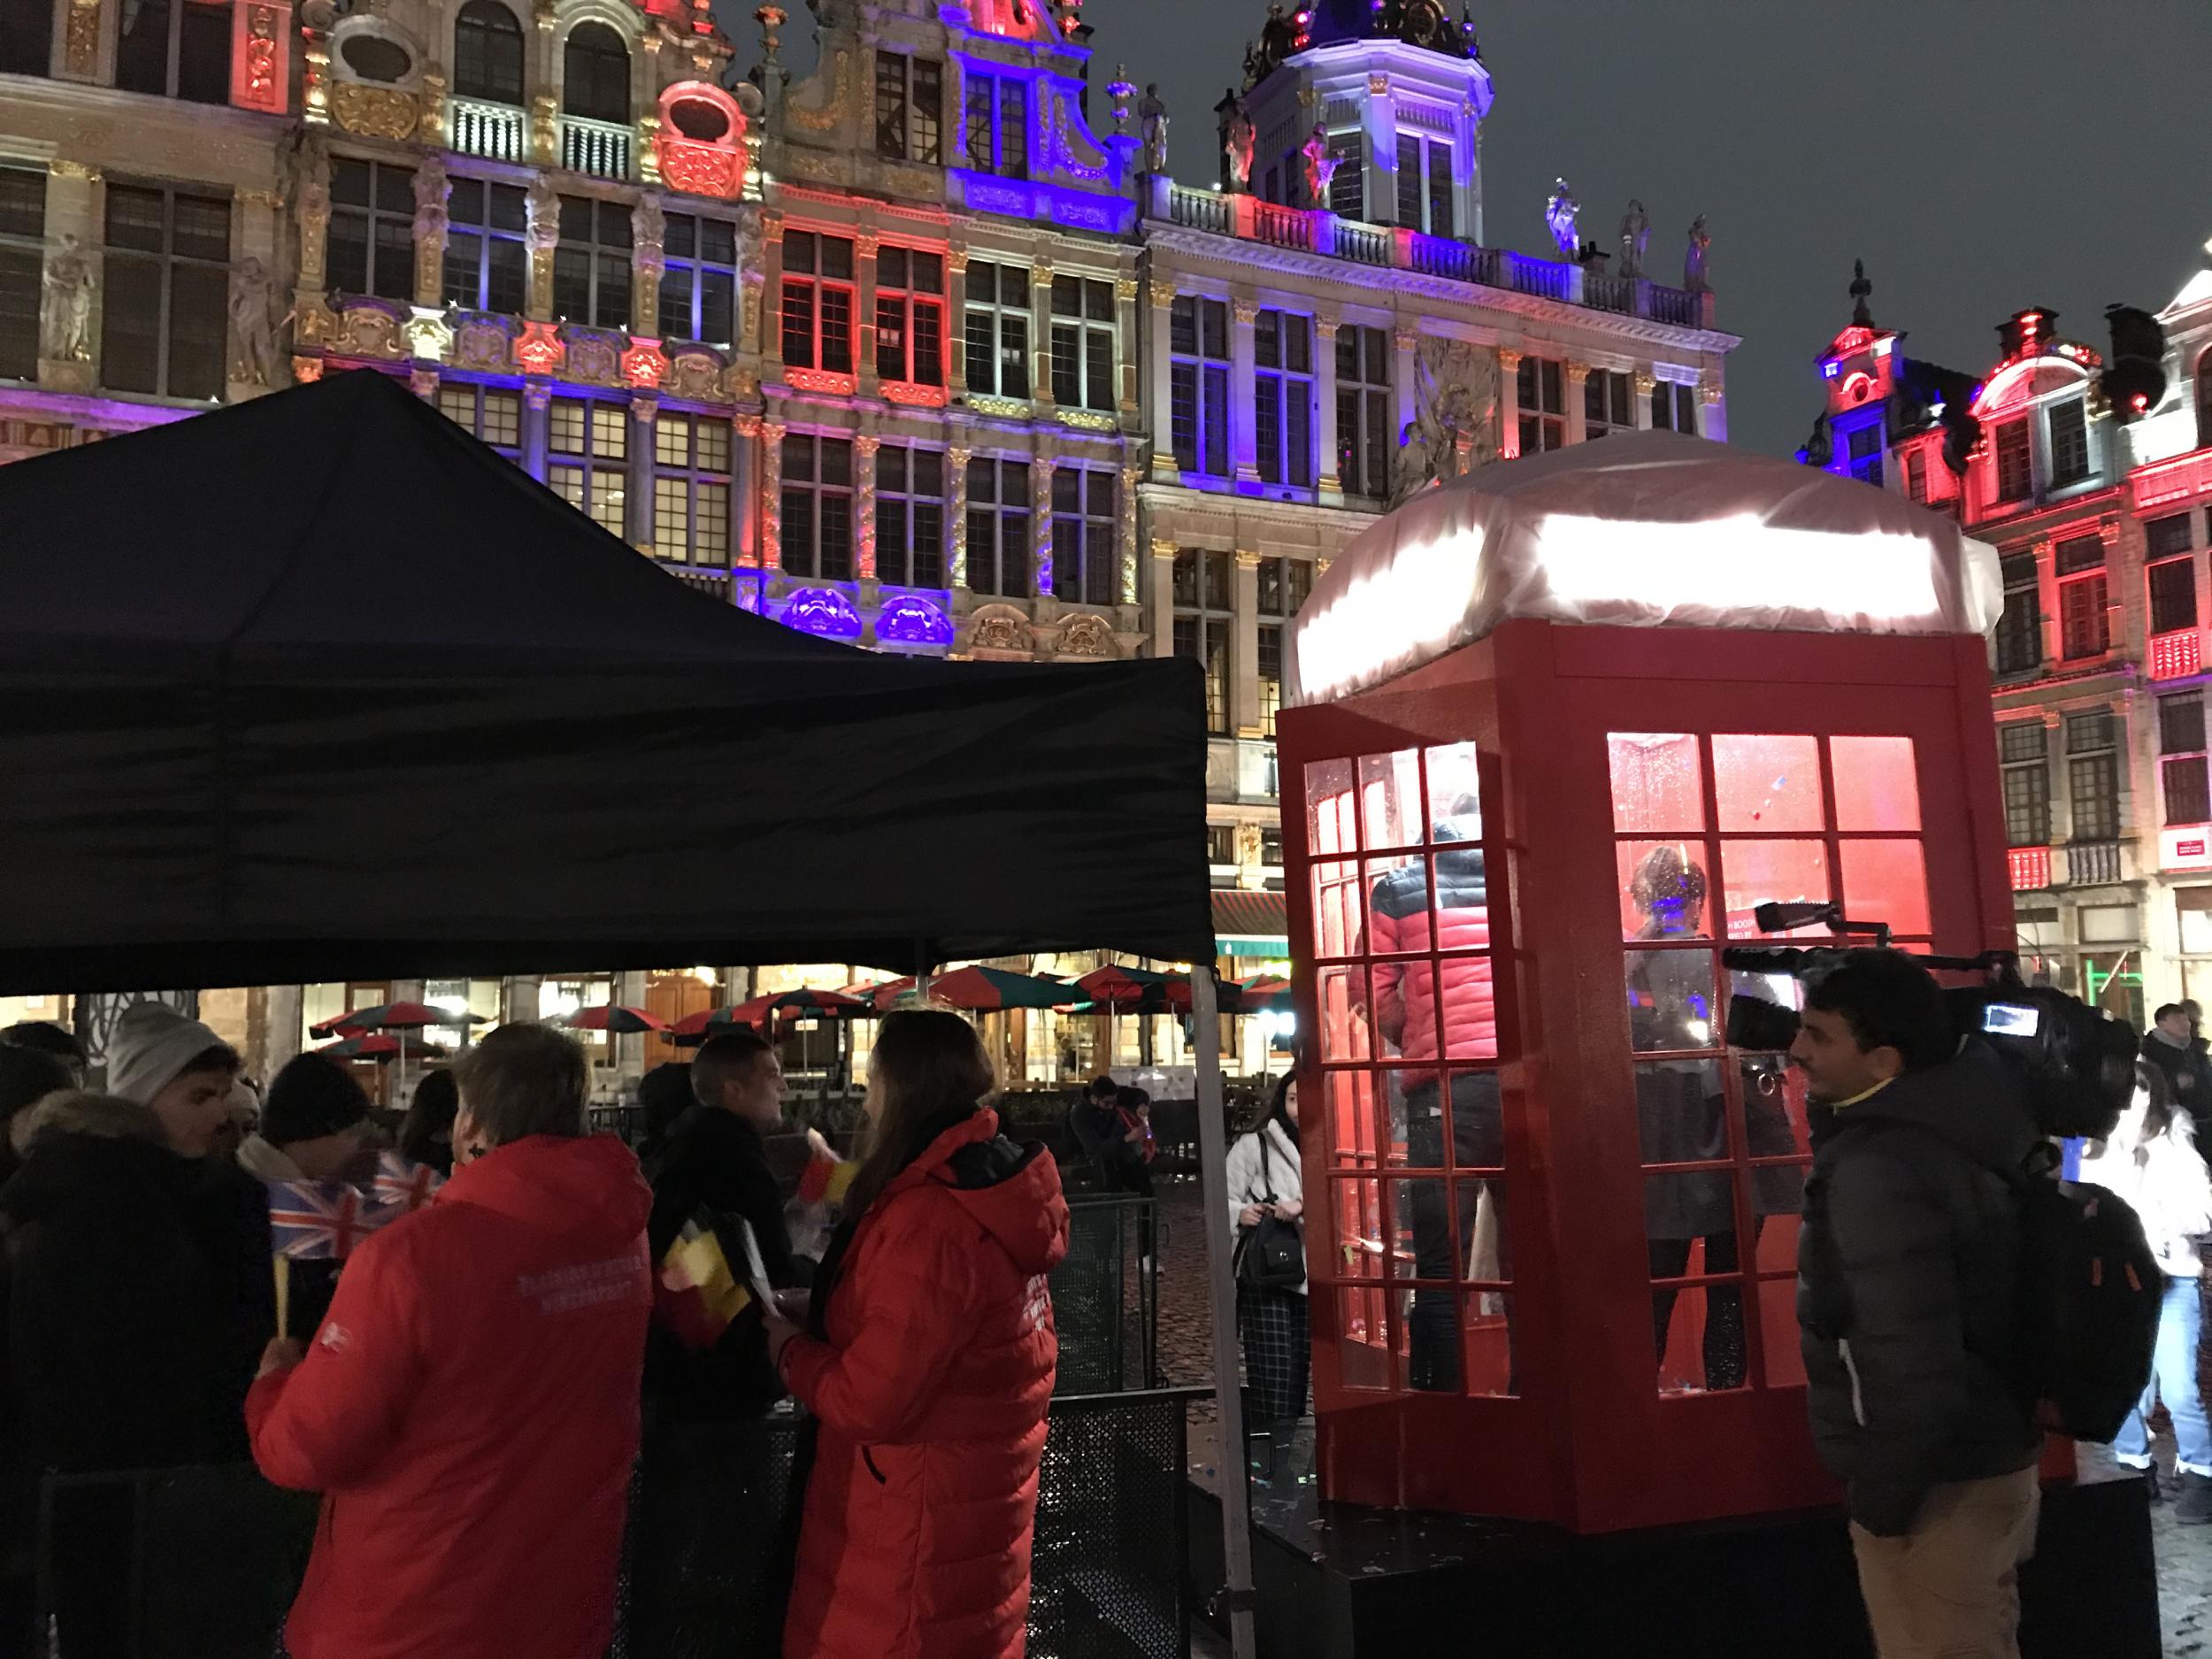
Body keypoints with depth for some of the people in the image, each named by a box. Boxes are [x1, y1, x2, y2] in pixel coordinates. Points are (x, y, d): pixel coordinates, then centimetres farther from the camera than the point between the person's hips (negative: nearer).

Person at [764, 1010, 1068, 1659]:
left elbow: (867, 1401, -26)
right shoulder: (995, 1188, 1)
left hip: (919, 1514, -9)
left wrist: (790, 1348, -8)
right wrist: (822, 1312, 5)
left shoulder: (930, 1221, -29)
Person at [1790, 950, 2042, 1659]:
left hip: (1939, 1485, -9)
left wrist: (1885, 1496, -18)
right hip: (1997, 1455, 9)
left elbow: (1910, 1362, -30)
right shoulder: (1961, 1124, -1)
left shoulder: (1877, 1168, -28)